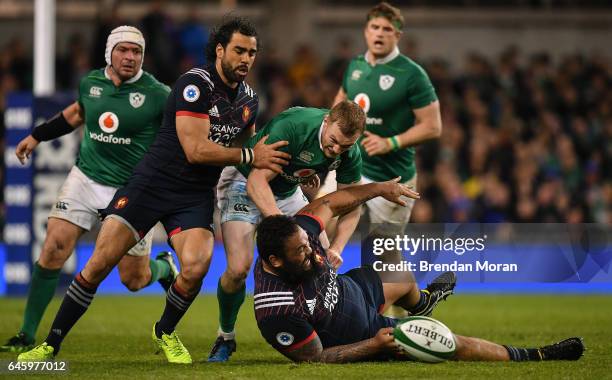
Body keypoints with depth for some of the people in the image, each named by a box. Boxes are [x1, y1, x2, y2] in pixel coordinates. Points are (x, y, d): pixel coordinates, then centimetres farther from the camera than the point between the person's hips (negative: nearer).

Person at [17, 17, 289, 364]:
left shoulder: (249, 98, 9)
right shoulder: (196, 84, -14)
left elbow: (248, 140, 30)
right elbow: (195, 150, -20)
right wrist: (250, 157, -14)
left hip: (197, 196, 5)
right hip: (153, 183, -5)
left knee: (196, 267, -22)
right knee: (101, 261, -11)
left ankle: (165, 332, 8)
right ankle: (52, 344, 0)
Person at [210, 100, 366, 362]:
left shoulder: (349, 153, -16)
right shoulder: (292, 127, -36)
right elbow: (257, 181, -37)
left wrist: (336, 248, -25)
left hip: (288, 191, 6)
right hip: (244, 185, -6)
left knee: (321, 257, -3)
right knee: (239, 268, -21)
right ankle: (225, 338, 3)